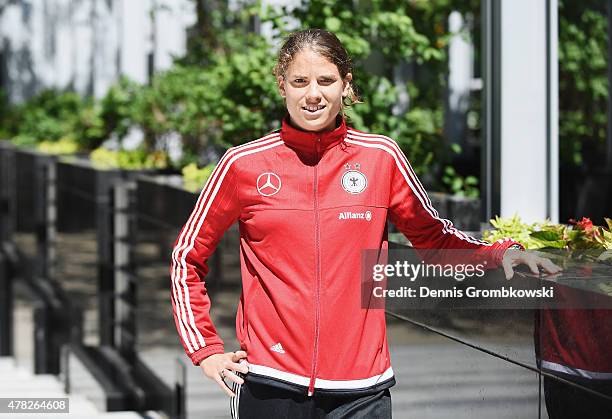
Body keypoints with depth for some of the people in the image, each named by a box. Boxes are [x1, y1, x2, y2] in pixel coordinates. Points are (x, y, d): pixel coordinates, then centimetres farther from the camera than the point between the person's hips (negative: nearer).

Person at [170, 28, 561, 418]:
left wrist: (499, 253, -3)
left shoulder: (381, 156, 3)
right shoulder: (244, 164, 0)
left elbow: (433, 235, 14)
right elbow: (188, 256, 11)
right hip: (268, 384, 0)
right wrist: (205, 349, 4)